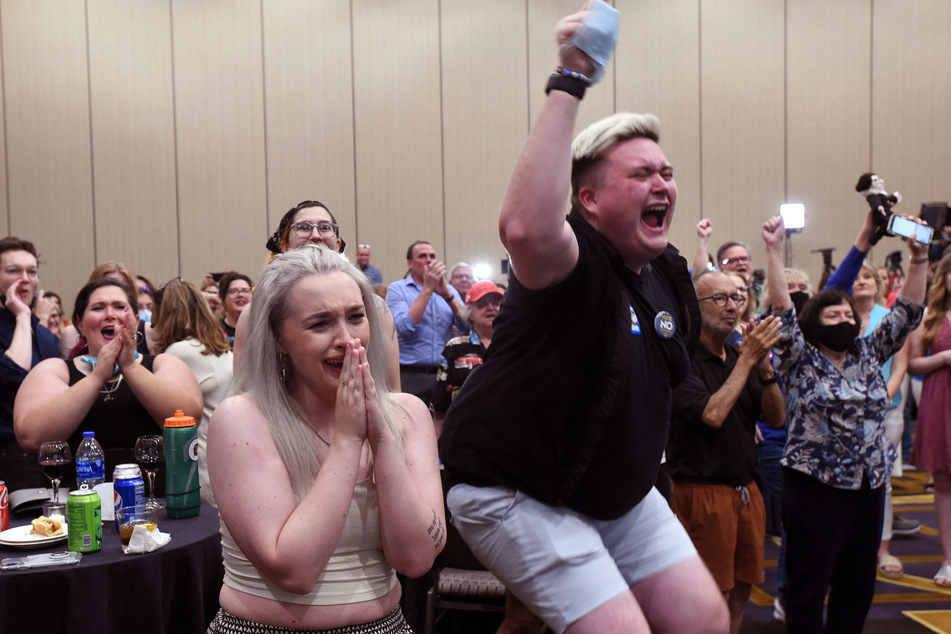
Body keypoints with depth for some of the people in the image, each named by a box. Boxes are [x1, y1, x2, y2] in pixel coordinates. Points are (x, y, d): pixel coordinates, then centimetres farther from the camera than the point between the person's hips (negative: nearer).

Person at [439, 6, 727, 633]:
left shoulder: (674, 276, 3)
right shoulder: (576, 259, -22)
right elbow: (525, 228, -48)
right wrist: (569, 82, -45)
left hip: (621, 495, 8)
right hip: (516, 497, -8)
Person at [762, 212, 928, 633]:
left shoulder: (869, 355, 11)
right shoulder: (800, 359, -5)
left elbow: (907, 313, 8)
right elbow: (782, 310, -16)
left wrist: (918, 260, -2)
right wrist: (774, 250, -24)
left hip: (869, 487, 6)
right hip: (815, 488, -6)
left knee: (858, 586, 15)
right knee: (808, 587, 2)